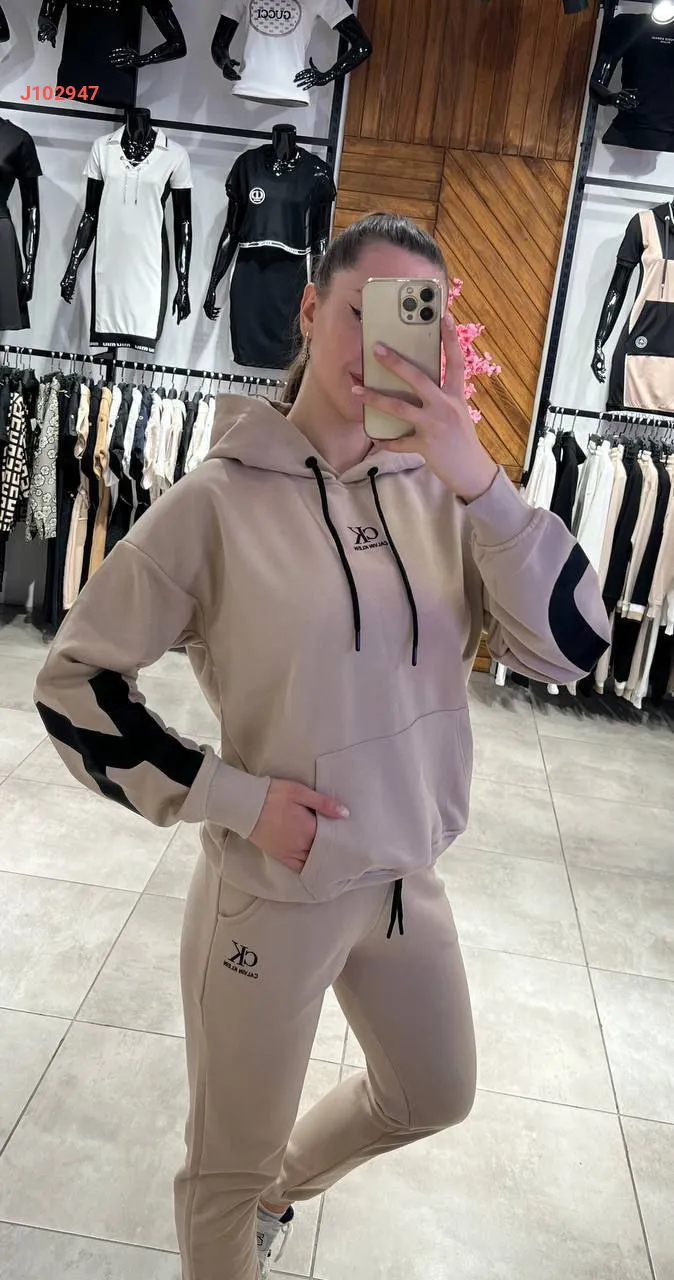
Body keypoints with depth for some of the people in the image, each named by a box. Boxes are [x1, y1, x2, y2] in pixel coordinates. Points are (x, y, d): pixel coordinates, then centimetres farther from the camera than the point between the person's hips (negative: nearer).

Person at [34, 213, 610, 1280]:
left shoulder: (438, 493, -7)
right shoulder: (220, 501, -18)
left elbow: (570, 648, -14)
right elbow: (75, 681, -11)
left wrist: (477, 481, -26)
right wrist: (232, 795, -17)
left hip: (408, 876, 5)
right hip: (272, 892, -5)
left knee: (433, 1099, 29)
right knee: (227, 1172, 17)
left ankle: (281, 1183, 56)